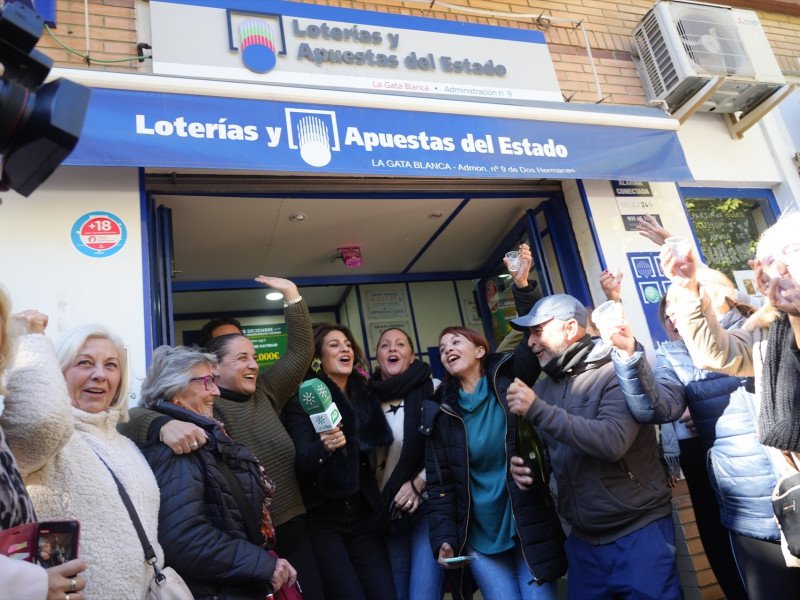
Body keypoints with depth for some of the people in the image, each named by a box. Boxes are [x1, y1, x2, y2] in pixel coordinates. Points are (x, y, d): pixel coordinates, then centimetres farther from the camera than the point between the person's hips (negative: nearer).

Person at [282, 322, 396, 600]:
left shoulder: (365, 395, 4)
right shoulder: (301, 400, -10)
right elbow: (300, 466, -18)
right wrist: (323, 447, -37)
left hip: (363, 514, 4)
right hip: (321, 518, -4)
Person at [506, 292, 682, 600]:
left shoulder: (615, 373, -12)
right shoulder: (542, 389, 6)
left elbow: (613, 441, -27)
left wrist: (538, 411, -27)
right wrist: (522, 465, -6)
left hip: (639, 531, -5)